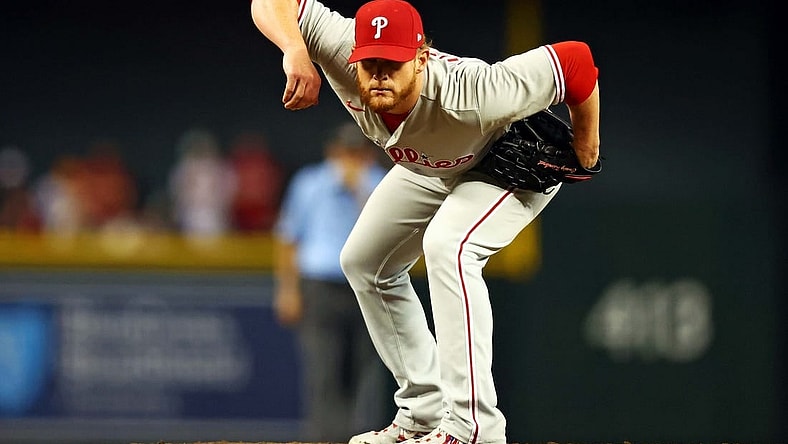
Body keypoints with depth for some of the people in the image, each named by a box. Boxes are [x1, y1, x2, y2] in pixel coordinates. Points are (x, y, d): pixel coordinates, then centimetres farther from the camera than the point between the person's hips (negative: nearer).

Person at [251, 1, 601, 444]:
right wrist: (295, 52, -51)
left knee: (446, 245, -32)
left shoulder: (467, 93, -45)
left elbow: (577, 59, -38)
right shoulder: (342, 51, -33)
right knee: (364, 261, 11)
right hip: (429, 170, 7)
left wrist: (586, 151, -23)